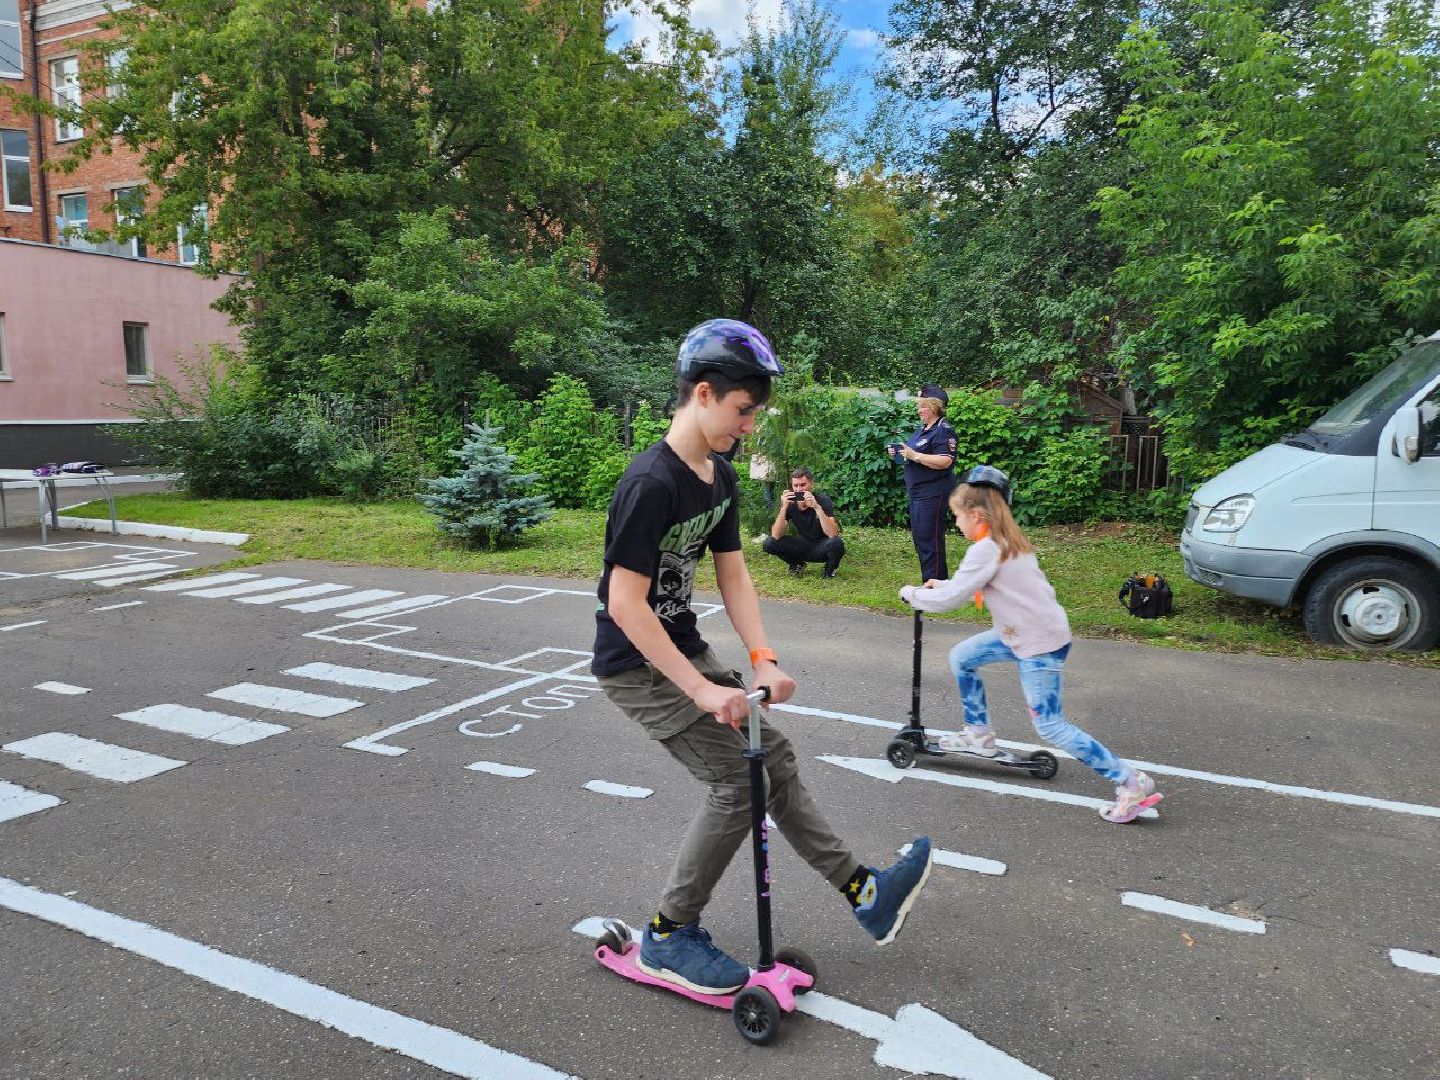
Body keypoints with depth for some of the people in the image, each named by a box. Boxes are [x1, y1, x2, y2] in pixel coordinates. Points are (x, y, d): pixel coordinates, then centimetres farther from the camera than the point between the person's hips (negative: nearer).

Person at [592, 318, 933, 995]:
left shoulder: (719, 478, 4)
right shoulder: (651, 483, -25)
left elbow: (732, 573, 6)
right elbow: (625, 604, -27)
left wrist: (762, 658, -7)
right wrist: (701, 690, -26)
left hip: (685, 651, 9)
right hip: (637, 665, -9)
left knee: (773, 756, 9)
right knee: (735, 784, -10)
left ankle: (864, 893, 20)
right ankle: (668, 937, 8)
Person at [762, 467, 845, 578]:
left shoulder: (822, 500, -19)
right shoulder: (789, 502, -11)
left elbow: (832, 535, -32)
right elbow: (776, 536, -20)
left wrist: (817, 507, -41)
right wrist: (784, 508, -32)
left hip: (821, 548, -3)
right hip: (802, 546, 3)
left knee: (836, 543, -36)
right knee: (769, 543, -18)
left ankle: (830, 568, -2)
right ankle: (797, 564, 8)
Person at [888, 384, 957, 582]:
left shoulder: (943, 430, -13)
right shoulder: (923, 428, 16)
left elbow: (945, 461, -24)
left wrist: (914, 455, -26)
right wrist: (899, 453, 7)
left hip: (933, 493, -10)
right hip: (918, 492, 10)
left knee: (930, 539, -7)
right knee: (919, 537, 14)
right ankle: (929, 583, 23)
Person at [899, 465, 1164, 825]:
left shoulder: (986, 550, -20)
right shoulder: (1007, 541, 9)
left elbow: (950, 599, -19)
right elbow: (967, 584, 23)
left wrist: (913, 594, -4)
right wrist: (940, 585, 18)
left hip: (1041, 644, -10)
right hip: (1020, 632, 10)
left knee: (1050, 726, -5)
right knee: (961, 658, 16)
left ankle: (1131, 782, -1)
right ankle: (979, 733, 29)